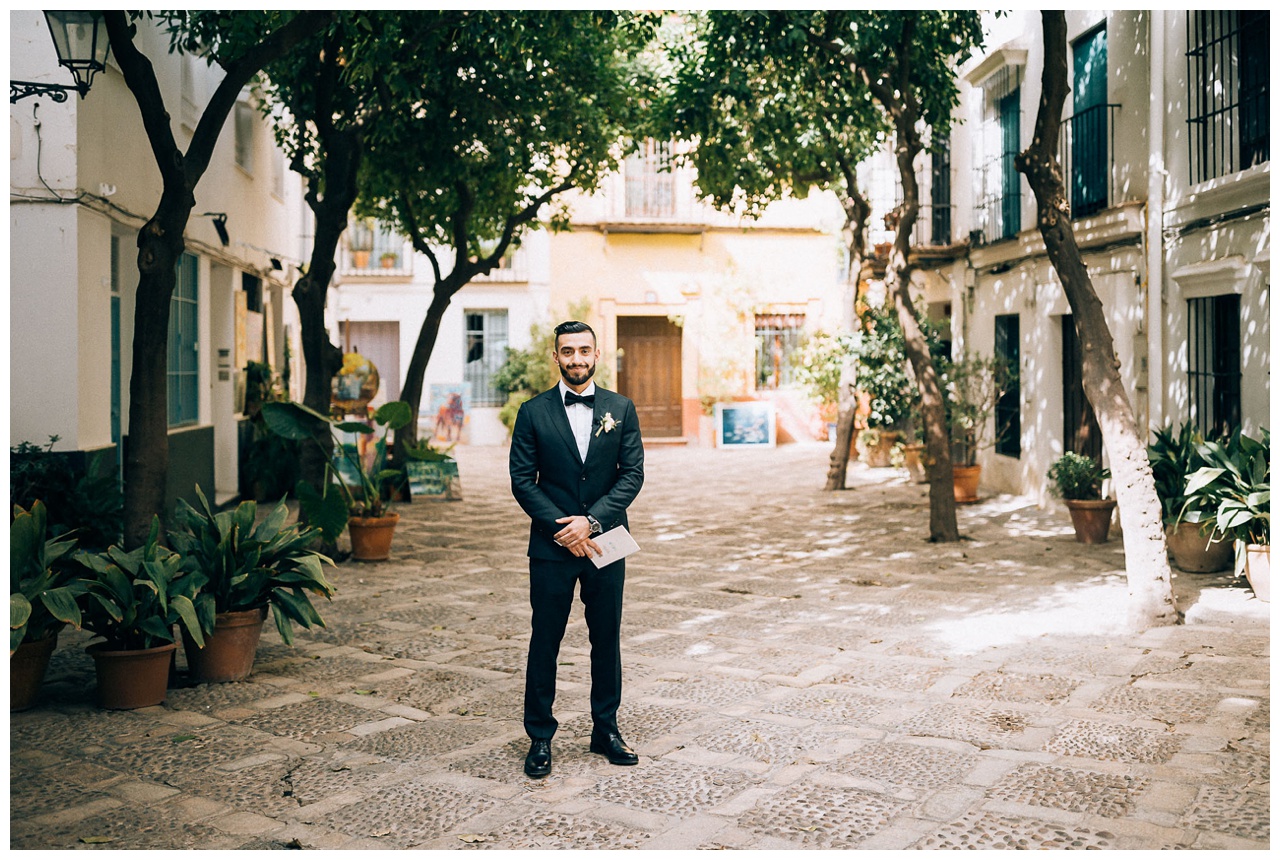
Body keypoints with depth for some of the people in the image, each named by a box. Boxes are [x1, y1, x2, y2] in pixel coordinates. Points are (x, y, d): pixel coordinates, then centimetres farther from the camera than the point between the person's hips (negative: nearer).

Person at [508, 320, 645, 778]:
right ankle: (540, 739, 15)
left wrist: (592, 520, -13)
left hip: (605, 542, 2)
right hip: (552, 547, -1)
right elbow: (522, 480, -3)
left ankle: (606, 729, 24)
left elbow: (633, 474, -1)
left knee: (607, 639, 10)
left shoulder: (621, 409, 5)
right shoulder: (533, 412, 1)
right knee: (544, 642, 3)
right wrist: (562, 528, -13)